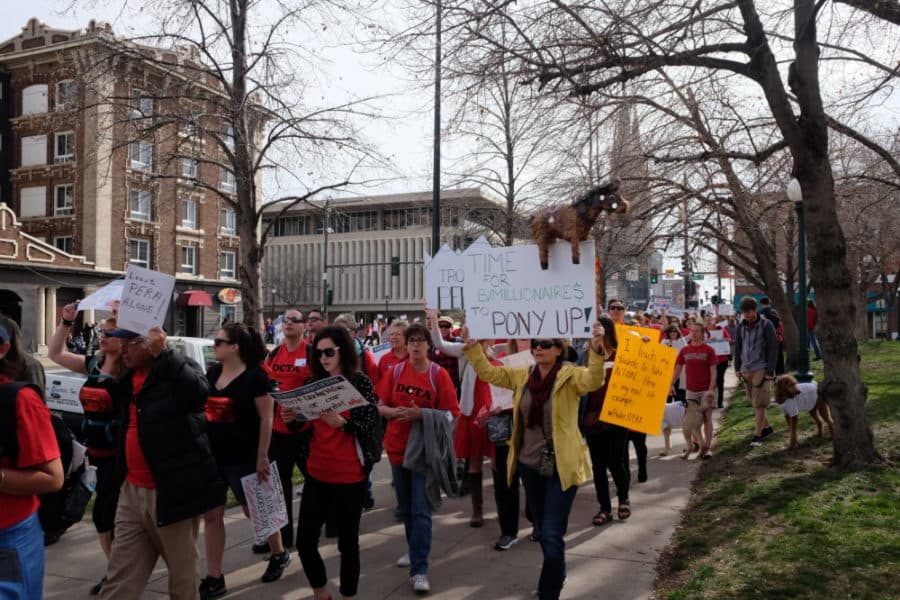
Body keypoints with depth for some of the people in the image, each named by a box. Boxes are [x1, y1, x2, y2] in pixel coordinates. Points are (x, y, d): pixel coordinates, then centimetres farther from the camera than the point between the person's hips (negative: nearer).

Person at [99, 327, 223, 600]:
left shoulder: (178, 369, -9)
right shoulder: (128, 376, 13)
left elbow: (198, 391, -34)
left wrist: (162, 352, -31)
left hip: (172, 490, -7)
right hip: (132, 491, 7)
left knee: (182, 571, 8)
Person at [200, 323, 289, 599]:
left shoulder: (255, 376, -15)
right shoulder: (212, 373, 5)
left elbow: (266, 418, -15)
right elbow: (201, 408, 15)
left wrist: (262, 457, -16)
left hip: (243, 458, -6)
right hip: (212, 456, 6)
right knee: (211, 515, 8)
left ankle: (279, 554, 34)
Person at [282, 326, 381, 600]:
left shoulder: (360, 382, -8)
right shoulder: (313, 383, 6)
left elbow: (370, 428, -11)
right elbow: (307, 427, 13)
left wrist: (342, 423, -28)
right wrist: (292, 420, -8)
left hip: (350, 476, -4)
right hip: (316, 474, 5)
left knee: (348, 542, 7)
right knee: (305, 541, 6)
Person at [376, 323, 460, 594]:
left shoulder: (439, 374, -8)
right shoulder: (395, 371, 2)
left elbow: (451, 413, -9)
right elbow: (380, 407, 5)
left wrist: (422, 414, -22)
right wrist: (395, 412, -16)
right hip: (397, 446, 4)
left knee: (421, 509, -6)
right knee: (406, 506, 17)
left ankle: (419, 570, -3)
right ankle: (415, 550, 37)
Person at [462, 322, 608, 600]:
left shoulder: (570, 376, -11)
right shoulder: (522, 376, 4)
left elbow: (594, 380, -30)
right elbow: (488, 372, 6)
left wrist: (597, 349, -46)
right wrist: (471, 345, -4)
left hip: (560, 467, -6)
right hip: (530, 464, 6)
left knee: (552, 535, -8)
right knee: (542, 529, 22)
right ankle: (557, 575, 46)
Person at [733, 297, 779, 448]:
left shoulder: (766, 325, -6)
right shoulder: (741, 326, 8)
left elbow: (773, 348, -8)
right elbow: (737, 347, 13)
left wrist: (770, 371, -12)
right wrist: (737, 368, 9)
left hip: (761, 369, -5)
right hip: (746, 369, 5)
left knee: (759, 403, -7)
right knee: (753, 402, 11)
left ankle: (757, 435, -4)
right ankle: (767, 427, 28)